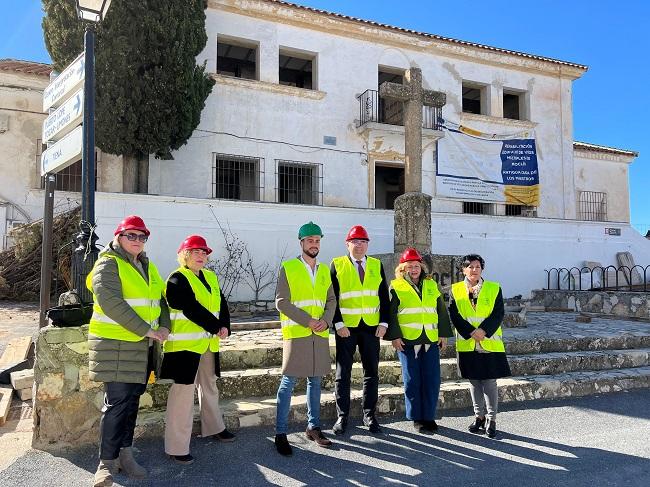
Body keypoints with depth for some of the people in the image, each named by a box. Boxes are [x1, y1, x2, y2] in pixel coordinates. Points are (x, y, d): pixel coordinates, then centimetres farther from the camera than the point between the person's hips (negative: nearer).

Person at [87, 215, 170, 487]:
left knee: (132, 403, 13)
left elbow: (161, 298, 17)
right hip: (116, 346, -7)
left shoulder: (147, 267, 15)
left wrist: (164, 326, -1)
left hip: (142, 347, 7)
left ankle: (125, 455, 26)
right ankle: (107, 463, 8)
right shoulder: (108, 264, -9)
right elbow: (111, 302, -21)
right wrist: (145, 330, -21)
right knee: (117, 404, -5)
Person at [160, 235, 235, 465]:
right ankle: (176, 447, 2)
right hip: (184, 343, -8)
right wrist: (215, 327, -16)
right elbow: (192, 309, -20)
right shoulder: (177, 279, -10)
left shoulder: (211, 277, 14)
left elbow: (221, 304, 10)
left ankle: (214, 427, 40)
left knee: (209, 386, 21)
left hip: (208, 342, 8)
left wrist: (225, 326, -7)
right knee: (183, 391, -7)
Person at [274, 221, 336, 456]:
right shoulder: (288, 268, -3)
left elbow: (331, 300, 14)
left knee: (315, 380, 12)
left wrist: (326, 320, -5)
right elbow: (281, 302, -9)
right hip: (295, 333, -5)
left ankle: (313, 427, 25)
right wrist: (307, 321, -15)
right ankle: (280, 434, 8)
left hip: (320, 334, 5)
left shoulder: (324, 270, 13)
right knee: (288, 382, -2)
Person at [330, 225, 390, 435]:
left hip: (371, 327, 3)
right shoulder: (337, 265, -1)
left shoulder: (376, 265, 7)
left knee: (371, 372, 9)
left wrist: (384, 323, -2)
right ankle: (342, 416, 16)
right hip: (346, 327, -3)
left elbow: (384, 297, 7)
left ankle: (369, 414, 22)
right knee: (343, 373, 4)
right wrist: (338, 323, -12)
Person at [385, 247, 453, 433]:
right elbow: (391, 314, -3)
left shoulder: (431, 285, 13)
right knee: (412, 381, 2)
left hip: (431, 341, 3)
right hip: (407, 341, -3)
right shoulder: (396, 287, 2)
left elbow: (441, 311, 15)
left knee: (432, 381, 4)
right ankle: (416, 418, 15)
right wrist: (394, 336, -10)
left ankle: (429, 417, 17)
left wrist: (443, 334, 9)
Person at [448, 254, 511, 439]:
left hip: (490, 343, -1)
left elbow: (498, 313, -4)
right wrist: (471, 332, -15)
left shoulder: (494, 288, 3)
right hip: (467, 344, 1)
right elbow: (454, 315, -3)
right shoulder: (455, 290, 5)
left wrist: (484, 330, -17)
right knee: (474, 382, 10)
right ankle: (479, 417, 23)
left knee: (489, 382, 1)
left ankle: (491, 420, 12)